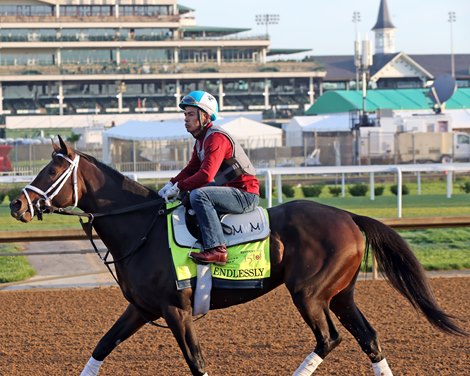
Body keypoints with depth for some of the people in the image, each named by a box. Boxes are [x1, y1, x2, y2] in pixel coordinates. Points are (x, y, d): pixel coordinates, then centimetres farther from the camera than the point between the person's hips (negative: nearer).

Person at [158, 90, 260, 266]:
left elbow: (206, 175, -29)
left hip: (246, 195, -11)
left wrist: (179, 187, -22)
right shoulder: (201, 140, 14)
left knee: (198, 195, -29)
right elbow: (191, 169, 18)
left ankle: (216, 249, -33)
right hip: (232, 191, 11)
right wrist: (171, 184, 1)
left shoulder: (216, 138, -19)